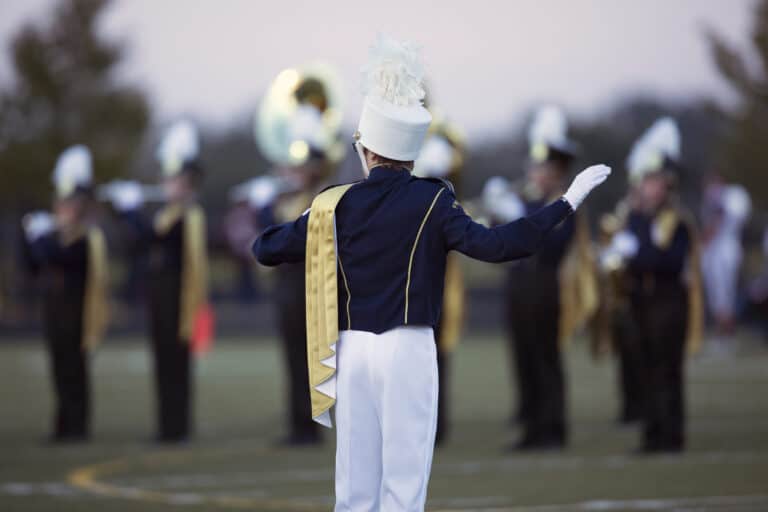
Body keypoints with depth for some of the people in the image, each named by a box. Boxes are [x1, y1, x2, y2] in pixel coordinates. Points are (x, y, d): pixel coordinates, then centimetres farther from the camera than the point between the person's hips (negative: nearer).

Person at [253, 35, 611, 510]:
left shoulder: (334, 205, 3)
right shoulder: (431, 201, -7)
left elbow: (266, 249, 9)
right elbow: (493, 244, -17)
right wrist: (567, 203, -14)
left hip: (350, 352, 3)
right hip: (408, 351, -3)